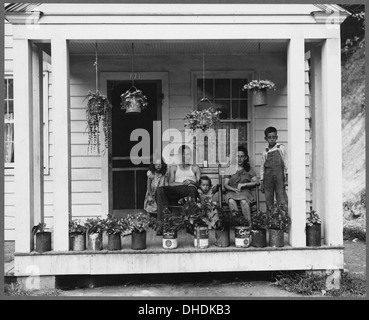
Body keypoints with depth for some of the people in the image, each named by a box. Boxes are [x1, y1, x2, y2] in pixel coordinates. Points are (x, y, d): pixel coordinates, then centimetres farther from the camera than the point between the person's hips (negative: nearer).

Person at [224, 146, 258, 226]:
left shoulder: (249, 169, 16)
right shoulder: (231, 168, 14)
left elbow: (256, 182, 3)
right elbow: (225, 185, 8)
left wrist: (243, 184, -10)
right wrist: (234, 189, -11)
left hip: (244, 191, 0)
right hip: (231, 192, 0)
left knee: (244, 201, -37)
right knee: (231, 201, -37)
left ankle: (249, 224, -39)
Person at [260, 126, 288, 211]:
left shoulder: (281, 148, 6)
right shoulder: (265, 152, 11)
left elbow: (286, 163, 4)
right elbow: (262, 167, 12)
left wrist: (286, 178, -2)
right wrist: (261, 182, 7)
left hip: (279, 176, -2)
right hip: (268, 177, 2)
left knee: (282, 201, -7)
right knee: (268, 200, 3)